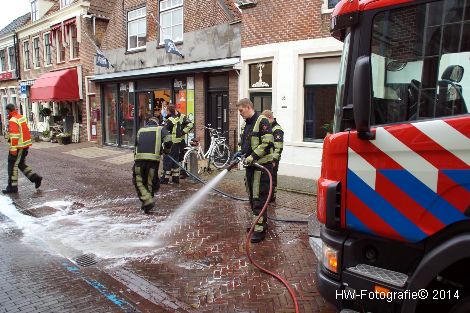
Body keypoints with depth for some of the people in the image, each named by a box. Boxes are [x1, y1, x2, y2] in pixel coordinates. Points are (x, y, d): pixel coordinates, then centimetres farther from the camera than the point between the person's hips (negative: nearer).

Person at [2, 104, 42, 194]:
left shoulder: (13, 120, -16)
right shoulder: (22, 117, 11)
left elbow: (14, 136, -22)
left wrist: (13, 149, -21)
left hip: (18, 147, -9)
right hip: (25, 146, 9)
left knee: (13, 166, 1)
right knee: (21, 164, 19)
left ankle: (12, 187, 7)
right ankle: (35, 178, 11)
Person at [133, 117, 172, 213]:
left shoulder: (140, 130, 25)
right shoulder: (160, 129, 14)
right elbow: (168, 139, -3)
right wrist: (166, 150, 12)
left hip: (139, 158, 1)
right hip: (153, 159, -1)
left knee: (138, 182, 10)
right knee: (150, 183, 11)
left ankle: (147, 201, -4)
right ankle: (147, 204, 18)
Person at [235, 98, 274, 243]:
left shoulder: (262, 121, -11)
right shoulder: (246, 124, 16)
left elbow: (267, 143, -19)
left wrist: (252, 157, -21)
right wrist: (241, 153, 5)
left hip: (261, 165, -9)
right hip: (250, 166, 9)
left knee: (259, 198, -7)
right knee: (252, 196, 15)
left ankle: (260, 229, 0)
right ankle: (261, 221, 29)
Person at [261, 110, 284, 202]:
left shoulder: (277, 129, -14)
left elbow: (278, 147, -20)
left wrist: (274, 160, -24)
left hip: (272, 160, -9)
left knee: (272, 178, 0)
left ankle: (272, 197, 10)